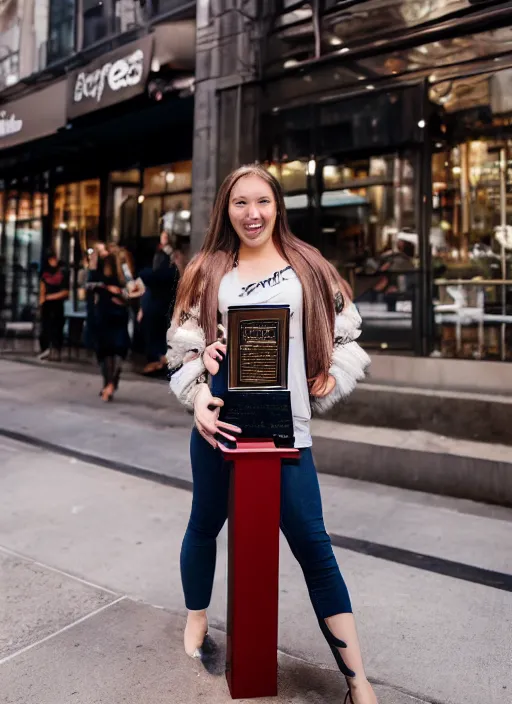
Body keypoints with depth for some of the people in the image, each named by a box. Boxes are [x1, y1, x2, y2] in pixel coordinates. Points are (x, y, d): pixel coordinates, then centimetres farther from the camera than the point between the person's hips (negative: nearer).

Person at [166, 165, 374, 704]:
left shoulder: (307, 265, 8)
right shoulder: (207, 271, 8)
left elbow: (345, 332, 12)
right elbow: (185, 344, 5)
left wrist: (331, 383, -2)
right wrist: (198, 396, -11)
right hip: (220, 419, 2)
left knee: (312, 542, -2)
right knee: (205, 523, 17)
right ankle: (196, 622, 43)